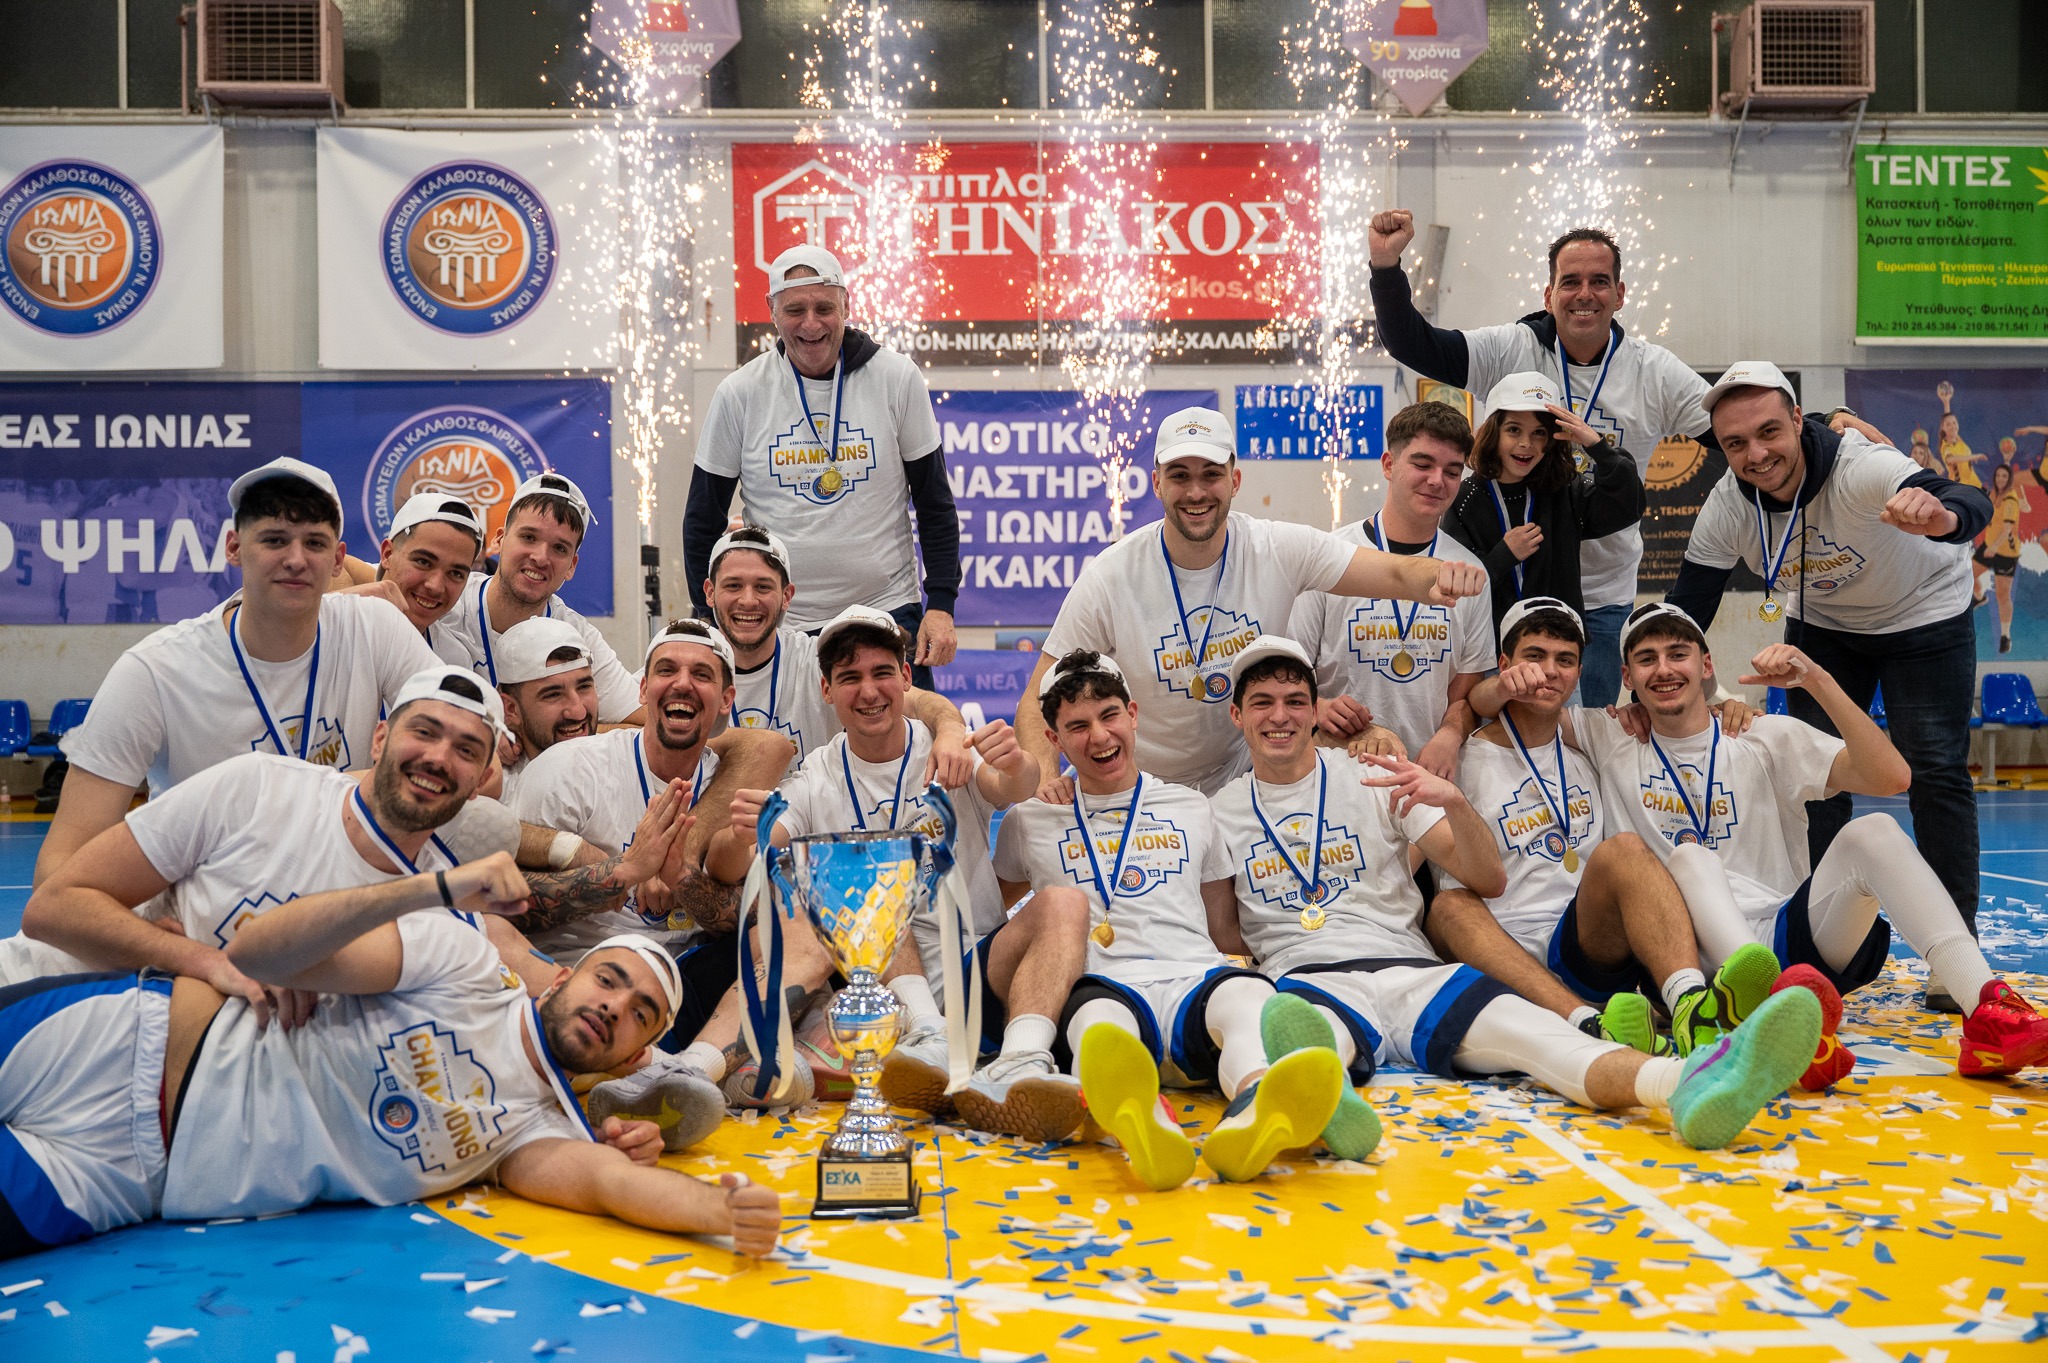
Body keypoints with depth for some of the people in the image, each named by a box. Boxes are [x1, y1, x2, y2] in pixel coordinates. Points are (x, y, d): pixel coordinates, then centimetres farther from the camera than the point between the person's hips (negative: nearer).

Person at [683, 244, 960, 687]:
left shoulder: (897, 378, -1)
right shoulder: (739, 393, -1)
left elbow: (935, 502, 5)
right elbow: (704, 518, 7)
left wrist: (941, 604, -2)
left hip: (888, 611, 0)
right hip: (779, 625, 0)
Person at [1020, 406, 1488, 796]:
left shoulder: (1281, 549, -11)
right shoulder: (1110, 578, -16)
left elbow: (1397, 573, -19)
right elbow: (1040, 699, -13)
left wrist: (1441, 576, -43)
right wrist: (1045, 775, -33)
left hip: (1245, 780, 2)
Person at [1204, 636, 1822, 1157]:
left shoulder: (1376, 779, 16)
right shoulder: (1222, 812, 17)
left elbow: (1489, 880, 7)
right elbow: (1222, 938, 18)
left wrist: (1454, 803, -11)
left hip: (1411, 969, 2)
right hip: (1309, 979, -1)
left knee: (1531, 1032, -31)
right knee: (1310, 1030, -42)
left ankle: (1687, 1084, -61)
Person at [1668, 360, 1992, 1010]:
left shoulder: (1860, 466, -38)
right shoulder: (1727, 507, -23)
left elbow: (1971, 504, -55)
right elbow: (1686, 612, -16)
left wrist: (1941, 515, -80)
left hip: (1924, 614, -4)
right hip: (1822, 624, 4)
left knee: (1937, 773, -11)